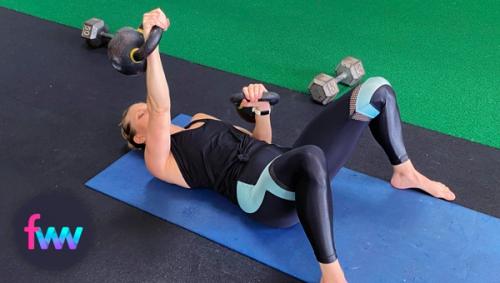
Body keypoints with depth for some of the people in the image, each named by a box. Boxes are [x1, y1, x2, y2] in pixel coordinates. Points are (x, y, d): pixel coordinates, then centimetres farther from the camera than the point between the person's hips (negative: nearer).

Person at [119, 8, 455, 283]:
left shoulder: (199, 119, 30)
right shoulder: (159, 160, 8)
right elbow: (161, 108, -13)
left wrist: (261, 108, 9)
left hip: (287, 163, 7)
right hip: (262, 193, -7)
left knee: (375, 90, -2)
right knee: (310, 157, -46)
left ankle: (405, 173, 16)